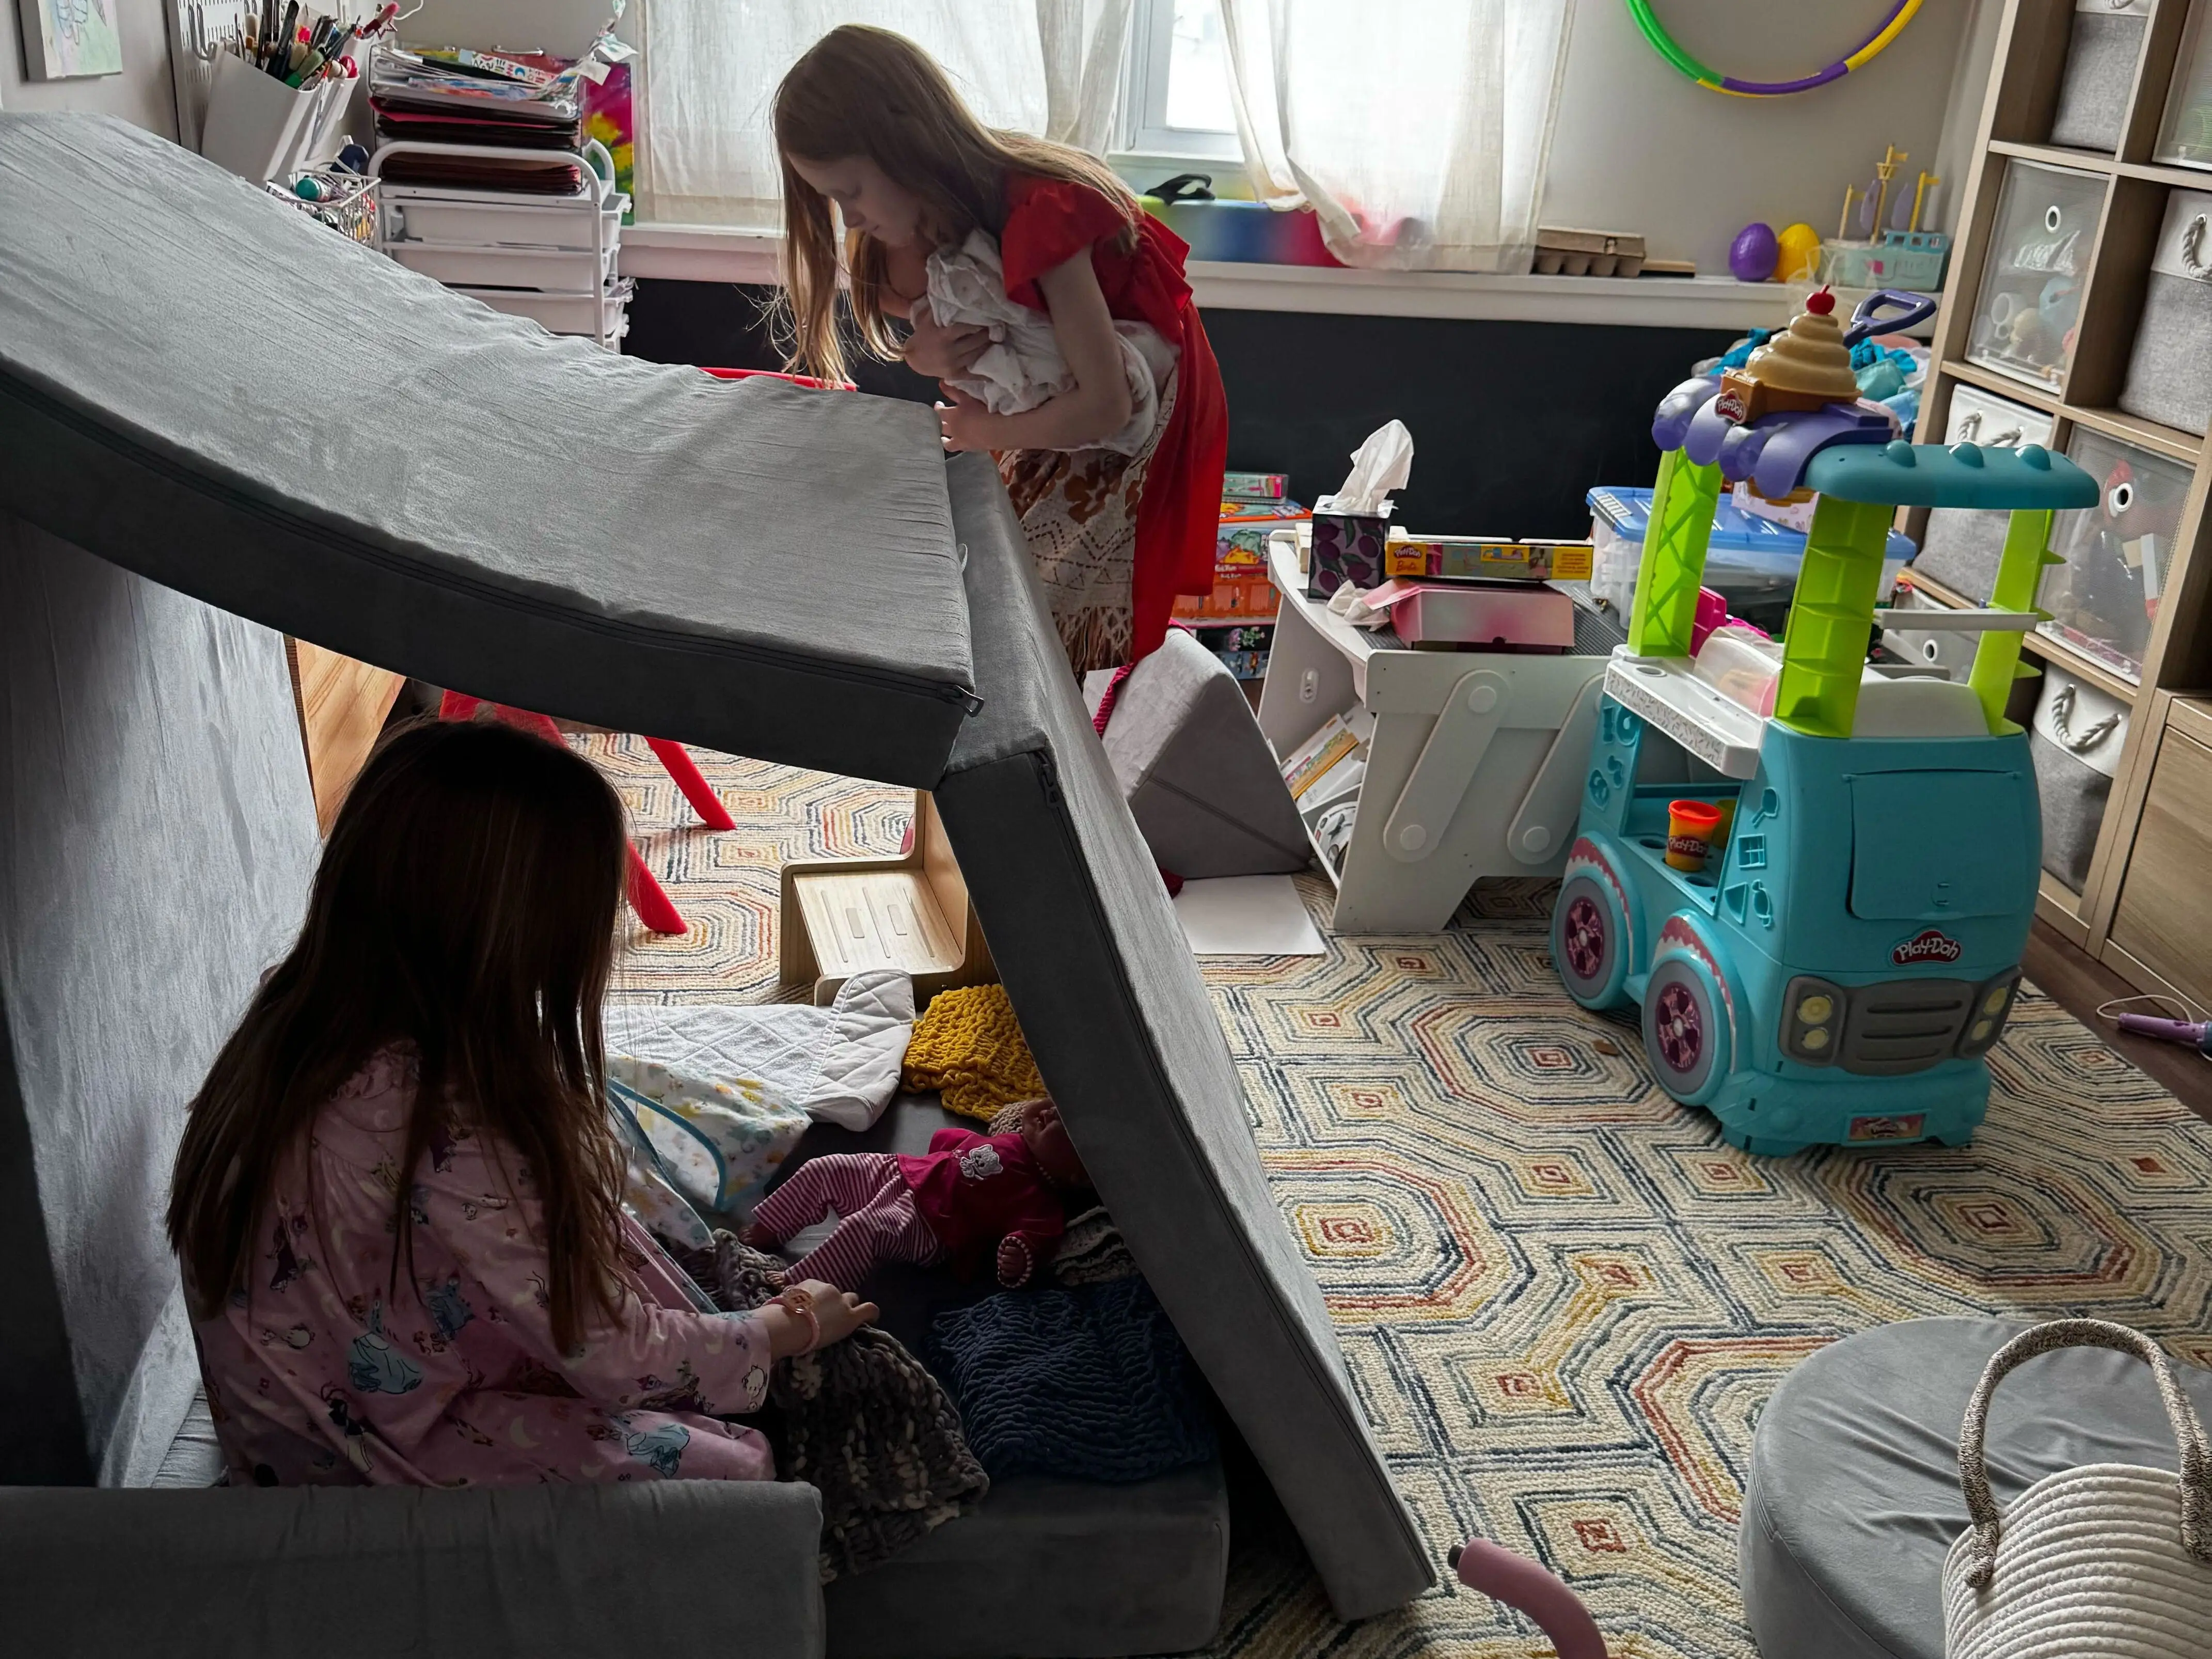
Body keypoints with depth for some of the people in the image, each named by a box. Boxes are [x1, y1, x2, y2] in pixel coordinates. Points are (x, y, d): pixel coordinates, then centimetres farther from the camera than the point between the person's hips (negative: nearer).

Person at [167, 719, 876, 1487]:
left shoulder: (297, 1015, -9)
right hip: (366, 1466, -9)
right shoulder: (445, 1128, -34)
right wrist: (791, 1328, -7)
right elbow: (612, 1356, -22)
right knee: (733, 1468, -11)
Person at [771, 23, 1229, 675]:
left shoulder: (1041, 212, -34)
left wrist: (984, 432, -19)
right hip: (1052, 410, 8)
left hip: (1141, 416, -8)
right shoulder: (930, 209, -9)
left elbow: (1105, 407, -34)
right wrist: (924, 355, -23)